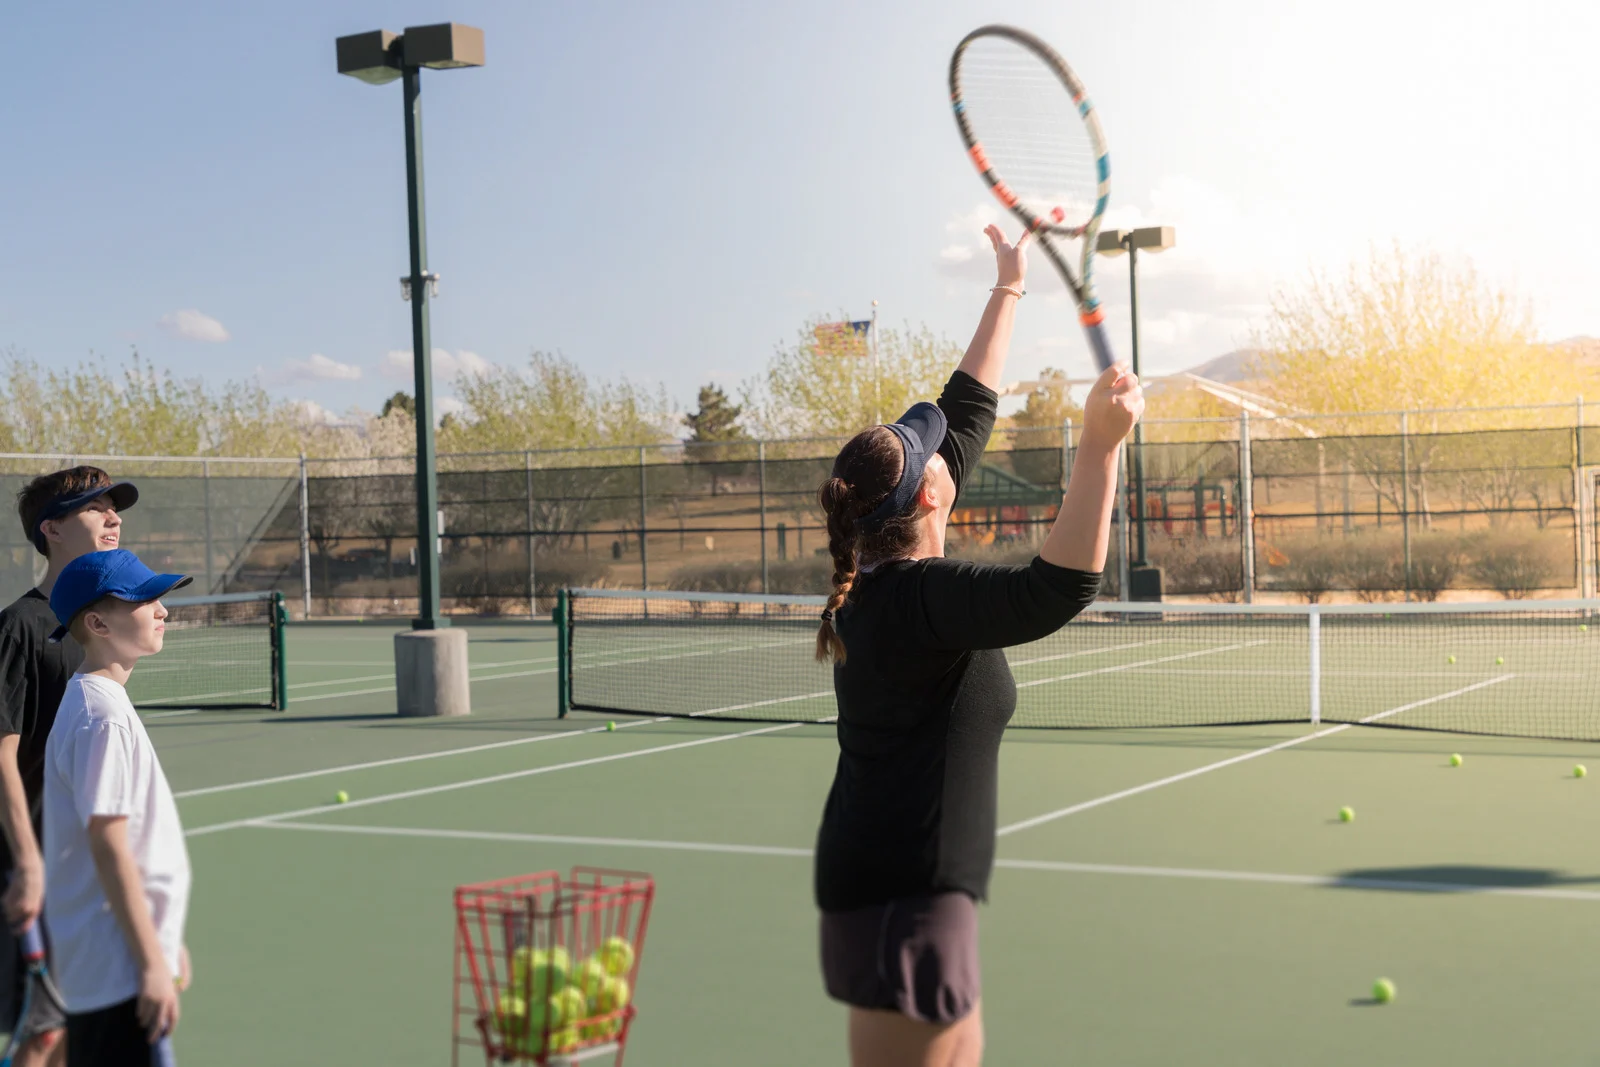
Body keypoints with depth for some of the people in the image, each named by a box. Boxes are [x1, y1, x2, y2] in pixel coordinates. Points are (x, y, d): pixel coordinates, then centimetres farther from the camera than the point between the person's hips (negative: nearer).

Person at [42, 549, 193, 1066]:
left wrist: (164, 943, 20)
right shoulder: (103, 718, -18)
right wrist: (153, 963, -18)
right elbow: (108, 849, -21)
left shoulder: (92, 701, 12)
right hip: (117, 972, -10)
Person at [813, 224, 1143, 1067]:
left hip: (876, 885, 10)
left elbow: (965, 413, 14)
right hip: (904, 900, -10)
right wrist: (1099, 446, -37)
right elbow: (1058, 589, -36)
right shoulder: (918, 596, -21)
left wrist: (1009, 290, 22)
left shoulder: (886, 578, 5)